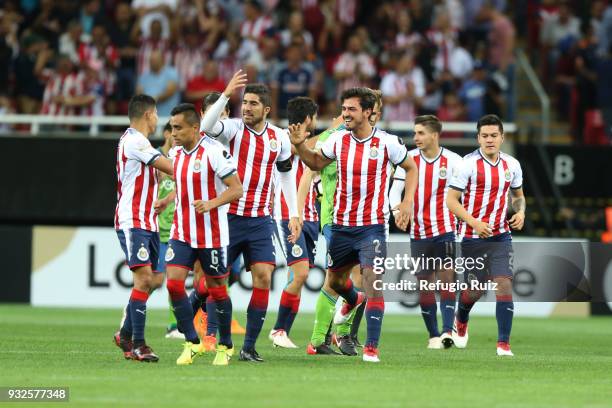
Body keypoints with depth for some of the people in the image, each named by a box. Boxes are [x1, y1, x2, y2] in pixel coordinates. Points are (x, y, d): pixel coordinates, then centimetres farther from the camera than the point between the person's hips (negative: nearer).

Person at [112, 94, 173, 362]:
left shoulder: (137, 141, 17)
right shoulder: (134, 141, -14)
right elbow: (171, 169, -15)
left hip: (147, 223, 10)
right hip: (133, 222, -10)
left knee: (153, 280, 10)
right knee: (144, 277, -15)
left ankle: (126, 334, 20)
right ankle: (137, 344, -14)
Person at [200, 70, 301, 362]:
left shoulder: (280, 138, 5)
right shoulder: (234, 128, -5)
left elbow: (286, 174, 18)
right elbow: (206, 127, -26)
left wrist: (294, 214, 13)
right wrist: (226, 94, -32)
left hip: (260, 221, 2)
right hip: (229, 216, -2)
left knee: (263, 278, -8)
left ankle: (249, 346, -2)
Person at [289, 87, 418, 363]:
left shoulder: (387, 143, -8)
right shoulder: (338, 140, 1)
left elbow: (411, 167, 7)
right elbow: (316, 163, 18)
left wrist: (408, 201, -3)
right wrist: (300, 145, 0)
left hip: (373, 225, -4)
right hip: (341, 224, 4)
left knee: (374, 282, -15)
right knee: (335, 280, 17)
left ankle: (371, 347, -11)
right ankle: (352, 301, 55)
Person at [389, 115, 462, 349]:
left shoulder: (453, 161, -5)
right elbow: (395, 191, 1)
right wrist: (398, 209, -18)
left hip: (445, 230, -3)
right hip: (418, 232, 3)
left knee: (446, 279, -14)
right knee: (423, 284, 6)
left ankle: (447, 332, -18)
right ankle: (433, 335, 16)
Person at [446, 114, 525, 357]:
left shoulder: (511, 164, 5)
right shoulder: (469, 163, -9)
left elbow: (518, 195, 21)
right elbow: (451, 200, -10)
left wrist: (520, 212, -1)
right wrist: (474, 222, -22)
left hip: (501, 236, 3)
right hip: (472, 237, -3)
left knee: (504, 285, -12)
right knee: (474, 290, 4)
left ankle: (504, 344, -8)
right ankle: (461, 321, 39)